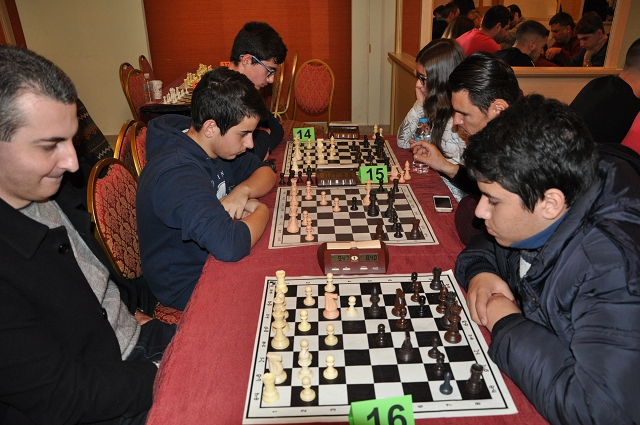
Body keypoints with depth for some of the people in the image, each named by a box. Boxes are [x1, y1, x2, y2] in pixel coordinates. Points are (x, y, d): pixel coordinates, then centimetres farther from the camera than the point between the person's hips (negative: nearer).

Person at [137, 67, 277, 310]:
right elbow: (230, 246, -45)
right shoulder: (176, 173, -33)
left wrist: (242, 191, -19)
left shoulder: (213, 145, -6)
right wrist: (261, 211, -24)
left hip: (210, 257, 8)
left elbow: (265, 172, 4)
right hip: (188, 285, -8)